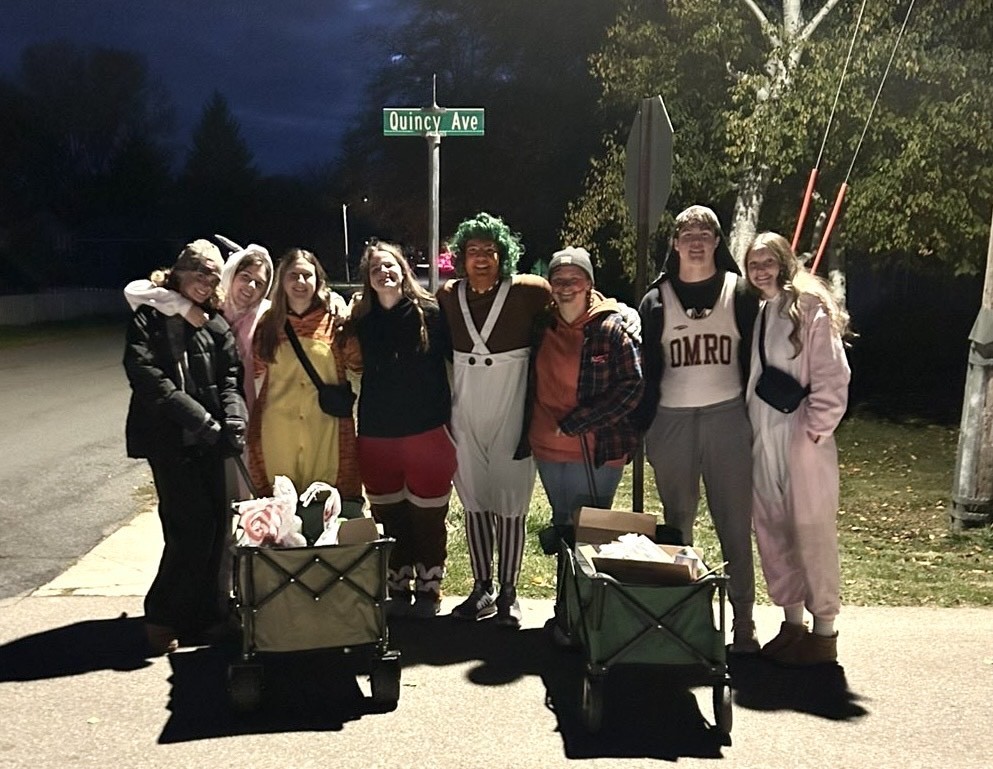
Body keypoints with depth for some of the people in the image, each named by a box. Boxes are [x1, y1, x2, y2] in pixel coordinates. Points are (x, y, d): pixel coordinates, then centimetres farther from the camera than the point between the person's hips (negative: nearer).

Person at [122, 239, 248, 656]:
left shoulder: (215, 322, 14)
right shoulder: (149, 317, 0)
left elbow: (230, 373, 5)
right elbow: (145, 374, -12)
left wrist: (233, 417, -15)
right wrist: (199, 418, -20)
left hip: (207, 438, 5)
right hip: (168, 436, -5)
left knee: (217, 523, 4)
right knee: (192, 524, -11)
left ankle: (206, 612, 19)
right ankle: (161, 617, 5)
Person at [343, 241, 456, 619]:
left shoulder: (430, 313, -5)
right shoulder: (361, 320, 3)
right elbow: (355, 371, 13)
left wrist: (451, 418, -5)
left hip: (427, 432, -3)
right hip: (377, 435, 3)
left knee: (428, 518, 6)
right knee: (389, 519, 11)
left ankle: (428, 591, 22)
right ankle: (397, 591, 25)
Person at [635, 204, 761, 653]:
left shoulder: (739, 292, 5)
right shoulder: (657, 299, 8)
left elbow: (755, 359, 6)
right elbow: (646, 369, 8)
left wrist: (757, 420, -1)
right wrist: (644, 429, 3)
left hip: (728, 416, -1)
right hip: (672, 420, 1)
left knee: (735, 523, 0)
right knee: (676, 523, 9)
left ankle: (742, 620, 7)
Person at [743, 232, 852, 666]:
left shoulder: (811, 309, -7)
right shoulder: (754, 313, 11)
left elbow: (832, 377, -11)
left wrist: (815, 430, -13)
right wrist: (748, 428, 8)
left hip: (803, 439, -6)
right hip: (763, 442, 7)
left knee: (812, 533, 0)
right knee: (772, 533, 11)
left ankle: (824, 632, 12)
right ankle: (792, 623, 24)